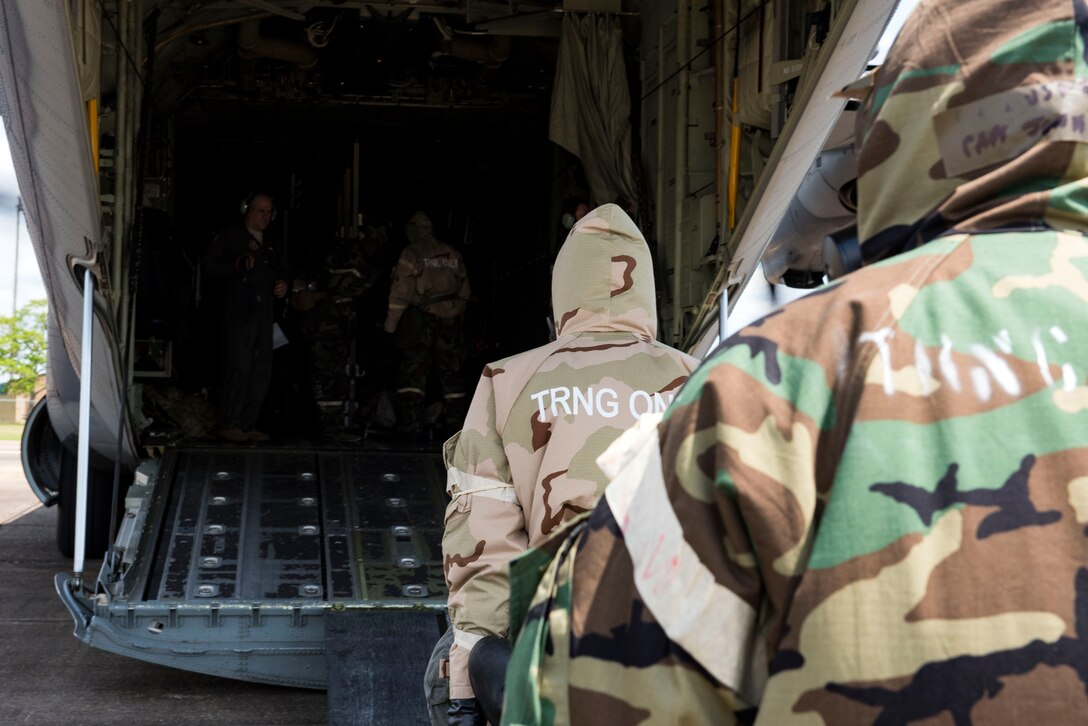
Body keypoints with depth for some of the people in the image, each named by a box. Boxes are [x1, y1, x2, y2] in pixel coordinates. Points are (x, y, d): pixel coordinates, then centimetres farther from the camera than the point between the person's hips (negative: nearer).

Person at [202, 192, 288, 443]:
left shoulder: (271, 244, 22)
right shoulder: (229, 237, 2)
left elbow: (279, 271, 32)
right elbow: (209, 265, -5)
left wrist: (283, 284, 10)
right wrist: (236, 266, -20)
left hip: (263, 313, 7)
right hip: (237, 311, -7)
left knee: (262, 370, 4)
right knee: (239, 366, -14)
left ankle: (248, 425, 10)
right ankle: (228, 424, -10)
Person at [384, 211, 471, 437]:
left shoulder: (411, 254, -5)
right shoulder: (452, 255, 11)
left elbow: (400, 293, -9)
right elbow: (464, 290, 15)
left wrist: (390, 324, -5)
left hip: (422, 320, -5)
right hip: (450, 319, 5)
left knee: (414, 369, -4)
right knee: (450, 370, 12)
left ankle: (409, 418, -13)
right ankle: (455, 417, 16)